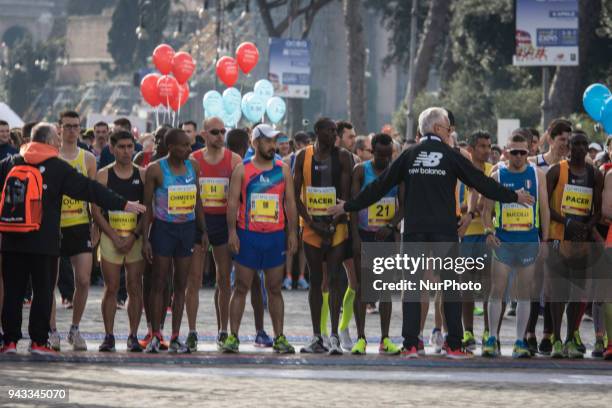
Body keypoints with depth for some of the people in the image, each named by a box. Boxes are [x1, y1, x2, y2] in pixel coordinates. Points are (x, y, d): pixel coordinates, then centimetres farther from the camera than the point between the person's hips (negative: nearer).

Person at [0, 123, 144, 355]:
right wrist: (122, 204, 4)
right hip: (44, 241, -3)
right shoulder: (58, 167, -1)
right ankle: (38, 341, -1)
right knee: (43, 290, 3)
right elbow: (89, 189, -1)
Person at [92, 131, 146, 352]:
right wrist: (115, 237, -10)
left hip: (135, 238, 1)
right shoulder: (103, 176, 3)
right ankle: (108, 336, 3)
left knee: (135, 288, 0)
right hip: (110, 236, -1)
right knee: (111, 288, -2)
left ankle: (133, 336, 5)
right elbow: (96, 211, 0)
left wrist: (133, 236, -9)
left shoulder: (143, 175, 5)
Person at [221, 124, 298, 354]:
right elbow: (233, 201, -2)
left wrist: (292, 232, 2)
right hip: (248, 235, -2)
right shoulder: (242, 170, 1)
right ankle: (233, 337, 2)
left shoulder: (283, 170, 8)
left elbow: (290, 202, 9)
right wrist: (232, 231, -11)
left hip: (275, 235, 2)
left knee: (274, 289, 6)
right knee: (241, 287, 0)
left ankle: (279, 338, 9)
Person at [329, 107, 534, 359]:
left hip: (414, 231, 2)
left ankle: (410, 345, -3)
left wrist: (348, 206, 17)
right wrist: (514, 197, 17)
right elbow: (482, 183, 4)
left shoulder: (409, 156, 6)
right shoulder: (451, 156, 1)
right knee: (450, 286, 3)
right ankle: (454, 345, 0)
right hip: (444, 231, -2)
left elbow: (379, 187, 7)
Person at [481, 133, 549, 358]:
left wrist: (544, 240, 1)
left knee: (524, 294, 3)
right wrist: (488, 231, -11)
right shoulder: (497, 176, 4)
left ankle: (520, 342, 7)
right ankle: (493, 338, 1)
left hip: (529, 241, 1)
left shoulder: (537, 175, 6)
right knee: (497, 291, -5)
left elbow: (544, 208, 7)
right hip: (503, 241, -1)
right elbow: (487, 209, 6)